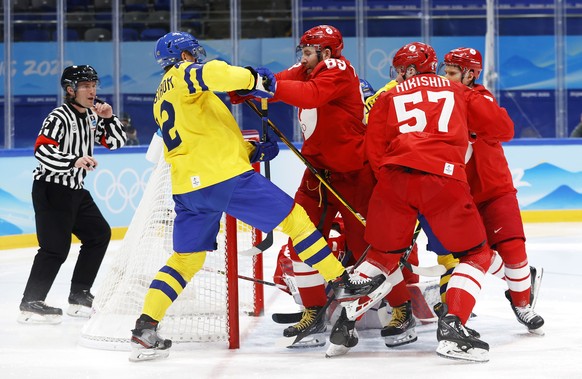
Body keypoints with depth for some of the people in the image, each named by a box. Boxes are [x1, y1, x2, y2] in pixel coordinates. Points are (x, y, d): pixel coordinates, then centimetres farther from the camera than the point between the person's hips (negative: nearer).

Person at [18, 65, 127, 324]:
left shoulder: (91, 116, 11)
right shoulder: (59, 118, -16)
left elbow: (116, 142, 13)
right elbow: (42, 151, -27)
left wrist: (108, 118, -3)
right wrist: (74, 161, -37)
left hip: (74, 191, 9)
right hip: (51, 190, -9)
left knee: (99, 234, 12)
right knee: (56, 247, -15)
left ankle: (79, 295, 18)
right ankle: (30, 304, -13)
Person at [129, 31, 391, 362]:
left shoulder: (162, 99, 27)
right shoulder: (185, 74, 0)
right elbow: (212, 73, -26)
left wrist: (252, 150, 21)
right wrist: (254, 78, -18)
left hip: (187, 186, 8)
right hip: (224, 174, -8)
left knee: (186, 258, 12)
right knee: (292, 216, 1)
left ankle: (146, 328, 1)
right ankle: (342, 283, 2)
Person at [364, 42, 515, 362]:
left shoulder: (388, 98, 23)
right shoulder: (458, 92, 24)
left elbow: (374, 150, 14)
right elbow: (503, 128, 24)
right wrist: (473, 129, 43)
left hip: (395, 177, 2)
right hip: (444, 178, -2)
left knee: (382, 254, 22)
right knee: (476, 254, 12)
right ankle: (451, 325, -7)